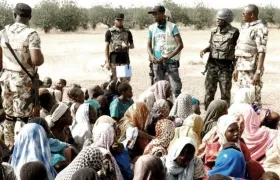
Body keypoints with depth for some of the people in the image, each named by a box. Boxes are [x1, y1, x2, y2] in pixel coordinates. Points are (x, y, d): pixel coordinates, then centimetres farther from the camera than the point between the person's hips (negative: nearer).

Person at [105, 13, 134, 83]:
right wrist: (107, 61, -8)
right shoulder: (110, 32, 1)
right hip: (114, 59, -2)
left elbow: (132, 45, 15)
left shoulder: (127, 32, 9)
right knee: (113, 80, 0)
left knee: (126, 80, 3)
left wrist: (127, 46, -10)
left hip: (125, 59, 2)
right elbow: (107, 47, 0)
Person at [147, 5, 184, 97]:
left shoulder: (172, 26, -6)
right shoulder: (152, 28, 7)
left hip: (171, 61, -4)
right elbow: (149, 45, 11)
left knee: (176, 88, -7)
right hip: (157, 62, 4)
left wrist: (168, 57, -20)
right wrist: (151, 56, -11)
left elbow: (180, 45, -10)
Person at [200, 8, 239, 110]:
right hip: (212, 64, 4)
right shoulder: (214, 31, 7)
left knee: (225, 93, 4)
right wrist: (204, 50, 0)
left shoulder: (234, 32, -7)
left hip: (226, 66, -4)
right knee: (209, 91, 6)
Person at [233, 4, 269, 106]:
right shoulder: (244, 27, 14)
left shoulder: (259, 29, -13)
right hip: (242, 69, 9)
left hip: (252, 70, -9)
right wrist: (236, 68, 19)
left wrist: (258, 72, -24)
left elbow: (262, 52, -19)